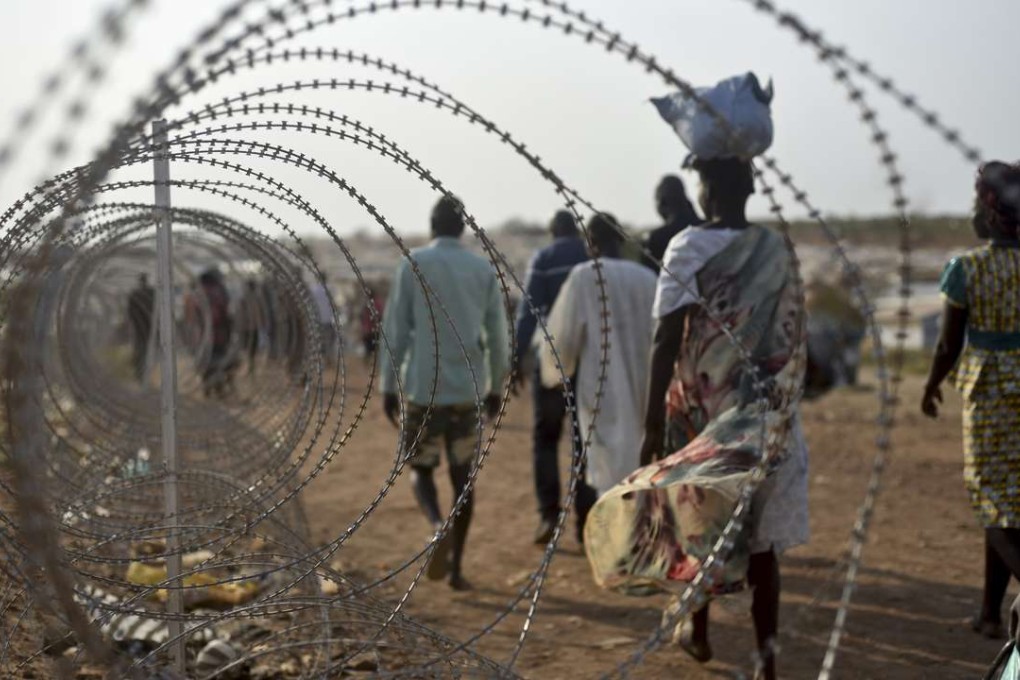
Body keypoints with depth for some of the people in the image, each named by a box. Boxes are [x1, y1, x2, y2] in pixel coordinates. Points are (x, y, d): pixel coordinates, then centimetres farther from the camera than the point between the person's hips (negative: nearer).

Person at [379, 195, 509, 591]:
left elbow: (396, 331, -4)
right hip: (468, 390, 2)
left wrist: (388, 387, 2)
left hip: (422, 389, -2)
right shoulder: (484, 270, 5)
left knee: (420, 469, 11)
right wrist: (495, 388, 16)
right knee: (463, 476, 10)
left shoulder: (413, 266, -2)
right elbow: (497, 336, 6)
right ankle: (456, 567, 9)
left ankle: (438, 527, -18)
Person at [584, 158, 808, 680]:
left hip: (700, 407, -2)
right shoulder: (777, 251, 1)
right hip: (765, 416, 3)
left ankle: (697, 630, 31)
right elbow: (791, 341, 6)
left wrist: (652, 422, -11)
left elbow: (666, 340, -14)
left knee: (694, 518, 16)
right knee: (761, 537, 5)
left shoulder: (688, 248, -10)